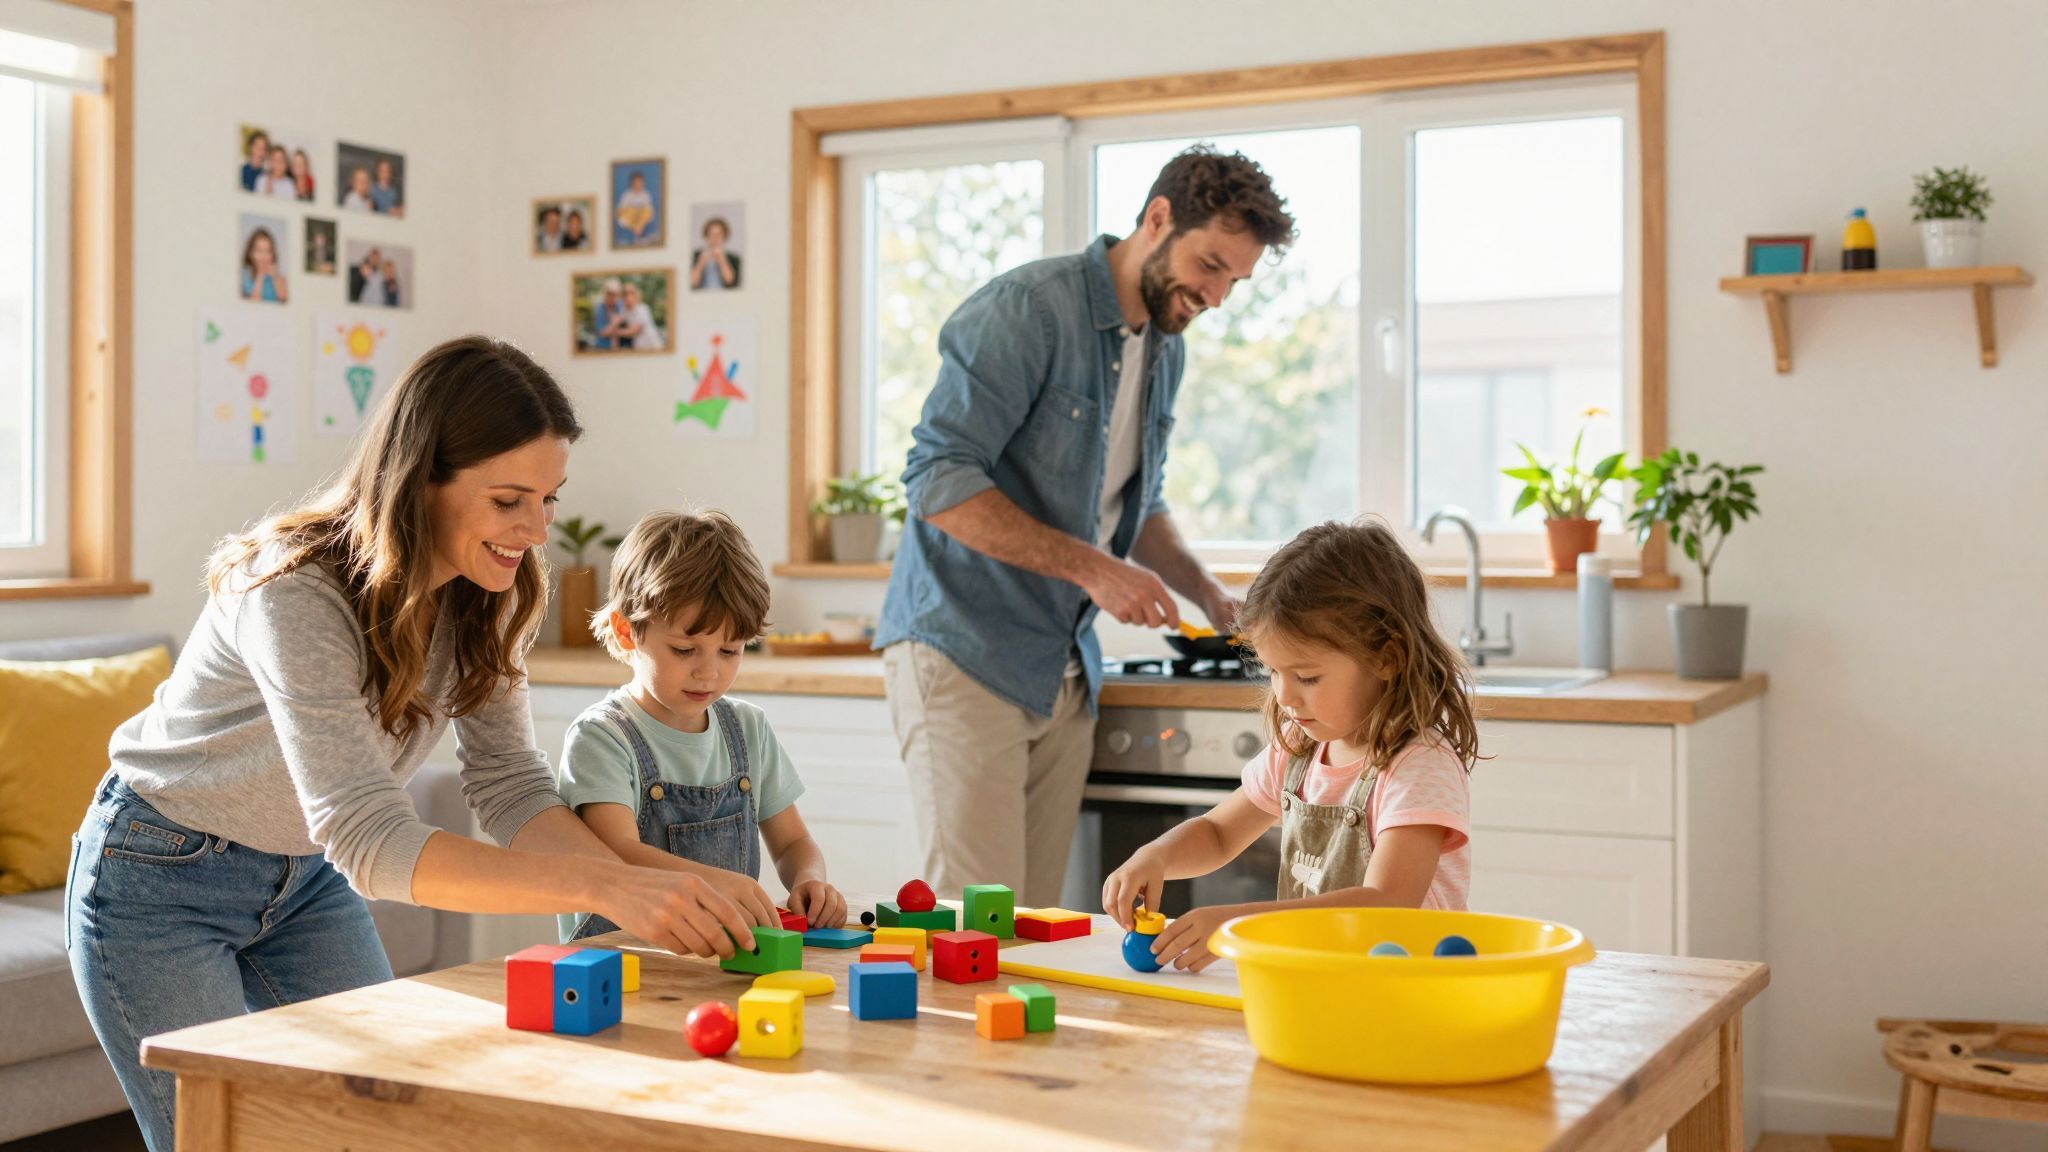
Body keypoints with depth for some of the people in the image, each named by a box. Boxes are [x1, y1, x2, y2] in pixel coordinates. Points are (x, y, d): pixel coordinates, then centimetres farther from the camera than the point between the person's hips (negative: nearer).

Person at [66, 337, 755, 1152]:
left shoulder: (485, 596, -11)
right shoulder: (297, 595, -34)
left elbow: (510, 788, -11)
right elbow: (370, 841, -41)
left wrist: (645, 894, -29)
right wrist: (603, 887, -50)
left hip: (307, 878, 6)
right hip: (161, 883, -6)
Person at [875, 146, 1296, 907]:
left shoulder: (1166, 351, 14)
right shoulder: (1027, 309, -13)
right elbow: (939, 483, -20)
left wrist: (1208, 594, 8)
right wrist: (1091, 568, -23)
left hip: (1065, 669, 8)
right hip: (963, 651, -8)